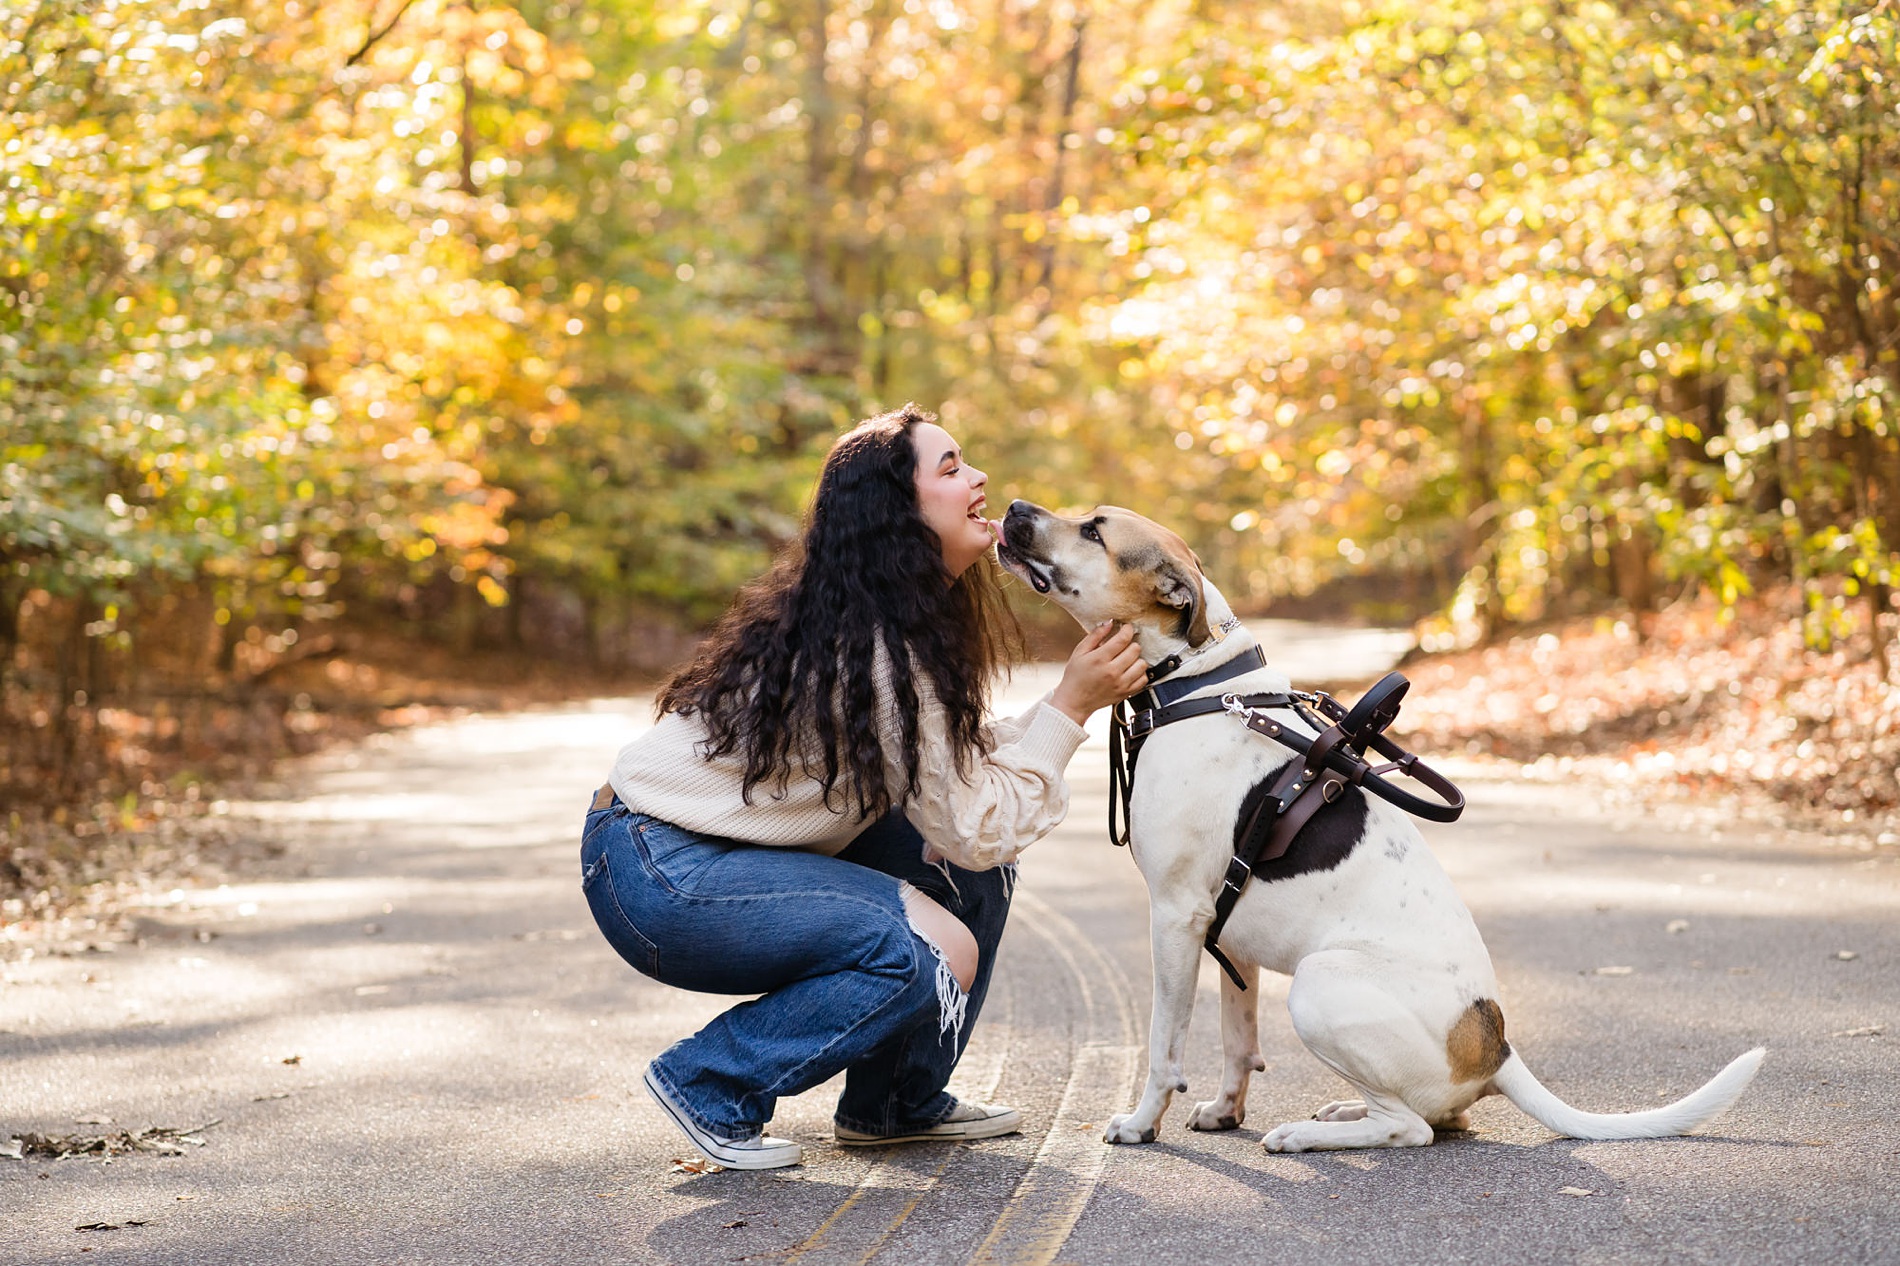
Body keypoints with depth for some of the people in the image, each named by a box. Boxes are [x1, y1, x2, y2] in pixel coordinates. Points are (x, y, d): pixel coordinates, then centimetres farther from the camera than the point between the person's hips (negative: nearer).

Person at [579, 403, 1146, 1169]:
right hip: (657, 877, -10)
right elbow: (973, 827, -20)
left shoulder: (903, 619, 6)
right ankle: (708, 1084, -6)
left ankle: (897, 1104, 15)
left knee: (977, 872, 4)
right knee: (936, 953, -22)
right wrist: (1068, 707, -15)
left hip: (730, 846, 10)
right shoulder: (878, 645, -24)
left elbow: (960, 769, 5)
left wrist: (1083, 697, -4)